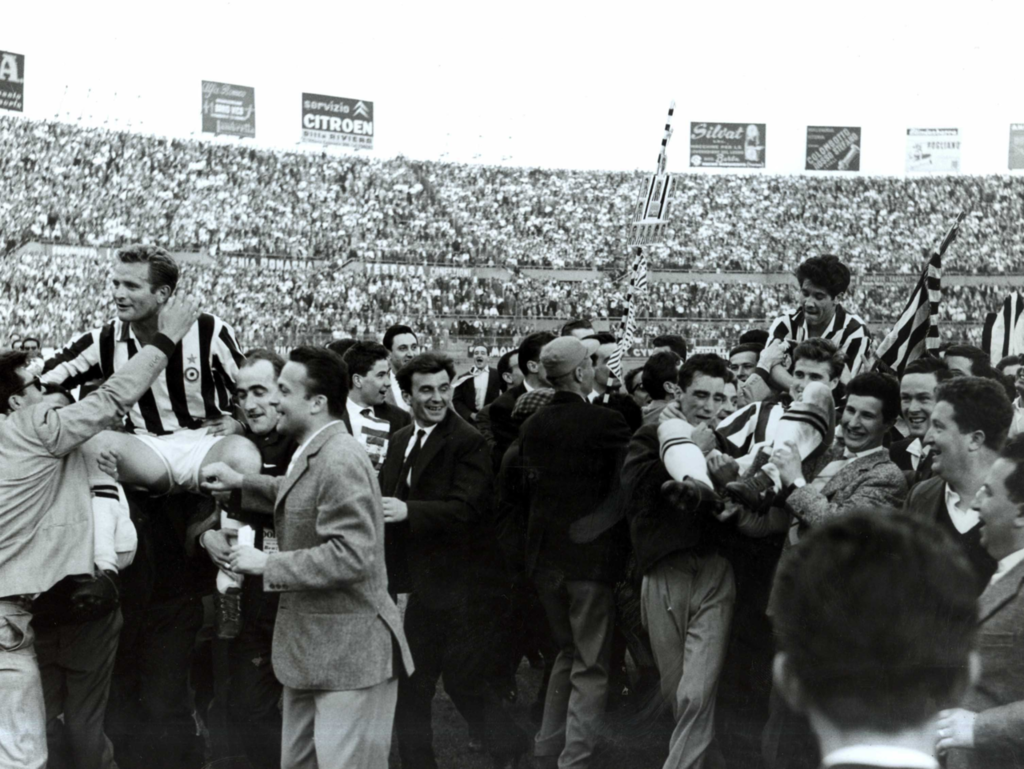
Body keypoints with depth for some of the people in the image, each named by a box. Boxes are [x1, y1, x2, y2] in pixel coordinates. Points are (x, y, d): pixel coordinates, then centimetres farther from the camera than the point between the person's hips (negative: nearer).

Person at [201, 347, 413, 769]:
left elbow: (352, 555, -27)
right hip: (312, 649, 10)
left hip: (348, 652, -10)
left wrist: (268, 563, -21)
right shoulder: (313, 454, 10)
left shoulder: (339, 461, -20)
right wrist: (241, 482, 18)